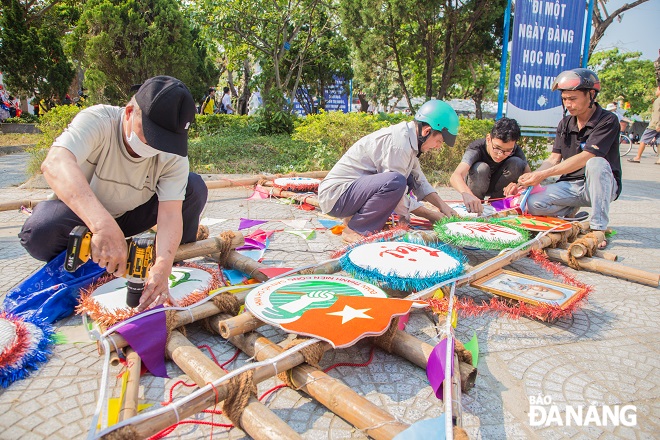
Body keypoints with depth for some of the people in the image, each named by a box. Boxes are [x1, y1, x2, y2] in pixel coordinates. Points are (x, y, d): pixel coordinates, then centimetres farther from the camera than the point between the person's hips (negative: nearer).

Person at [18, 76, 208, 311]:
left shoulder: (173, 155, -22)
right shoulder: (97, 121, -30)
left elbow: (170, 213, -29)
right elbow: (55, 163, -48)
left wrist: (163, 266, -47)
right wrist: (103, 225, -63)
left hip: (132, 216, 2)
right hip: (81, 213, -2)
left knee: (194, 187, -18)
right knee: (38, 233, -35)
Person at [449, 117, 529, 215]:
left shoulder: (515, 151, -21)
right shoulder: (476, 149, -34)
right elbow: (455, 176, -50)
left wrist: (520, 186, -46)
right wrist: (467, 194, -71)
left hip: (498, 188, 3)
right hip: (475, 186, -3)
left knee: (517, 163, -23)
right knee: (481, 168, -35)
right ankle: (473, 206, -12)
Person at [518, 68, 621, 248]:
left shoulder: (608, 121, -12)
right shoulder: (565, 124, 7)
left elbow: (585, 157, -24)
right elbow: (554, 159, 1)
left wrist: (543, 174, -30)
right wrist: (531, 177, -19)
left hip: (603, 186, -4)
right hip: (571, 186, 4)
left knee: (596, 163, -38)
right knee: (533, 204, -23)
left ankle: (599, 228, -26)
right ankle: (571, 212, 10)